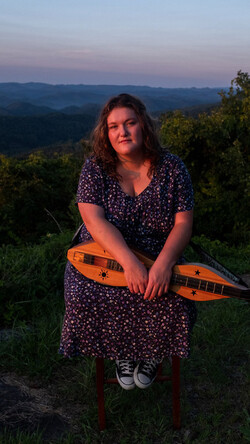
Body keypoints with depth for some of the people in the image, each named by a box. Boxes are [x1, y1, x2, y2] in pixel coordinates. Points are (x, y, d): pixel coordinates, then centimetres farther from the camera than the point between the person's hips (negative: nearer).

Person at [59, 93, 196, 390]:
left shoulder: (172, 168, -5)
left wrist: (163, 264, -29)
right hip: (104, 256, 0)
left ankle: (152, 353, 10)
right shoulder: (95, 168, -6)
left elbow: (183, 224, -10)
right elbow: (94, 221, -19)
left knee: (175, 303, -26)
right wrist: (130, 263, -33)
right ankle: (122, 352, 5)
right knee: (84, 299, -26)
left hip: (159, 258, 0)